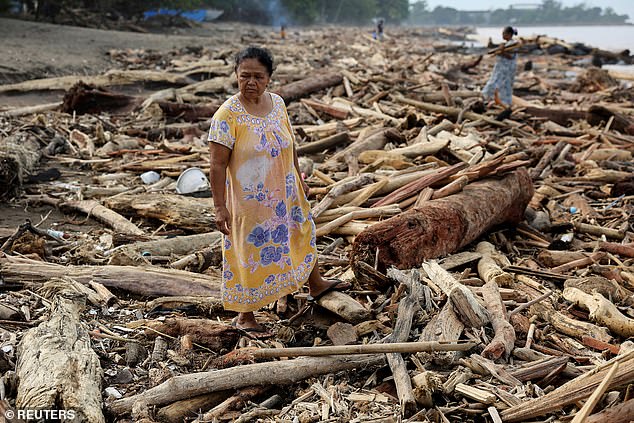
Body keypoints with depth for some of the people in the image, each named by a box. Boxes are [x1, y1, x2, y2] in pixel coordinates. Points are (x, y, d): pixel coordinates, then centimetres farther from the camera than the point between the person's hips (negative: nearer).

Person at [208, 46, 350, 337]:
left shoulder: (277, 103, -1)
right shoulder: (228, 114, -20)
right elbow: (218, 164, -19)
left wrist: (299, 179, 17)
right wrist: (220, 207, -21)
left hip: (285, 194, 7)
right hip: (249, 201, -7)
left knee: (302, 235, 24)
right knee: (250, 253, 6)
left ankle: (315, 285, 51)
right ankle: (244, 316, 26)